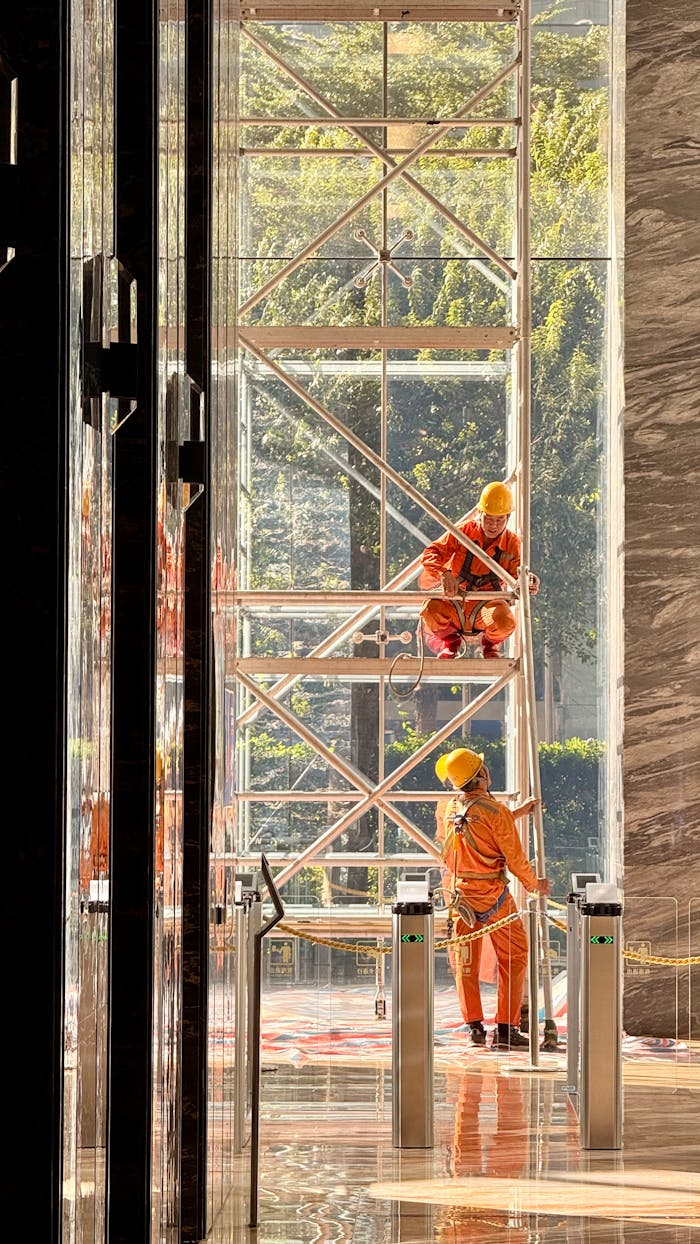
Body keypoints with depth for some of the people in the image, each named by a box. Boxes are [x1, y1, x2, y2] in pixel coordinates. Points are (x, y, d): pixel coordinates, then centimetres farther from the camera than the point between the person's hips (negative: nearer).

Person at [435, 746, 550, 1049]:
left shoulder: (451, 809, 3)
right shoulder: (495, 811, -18)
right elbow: (515, 858, -12)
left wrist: (518, 812, 34)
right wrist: (534, 884, 5)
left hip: (460, 893, 6)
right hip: (492, 894, -6)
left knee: (466, 962, 10)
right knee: (513, 958, 4)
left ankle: (475, 1027, 9)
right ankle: (505, 1028, -1)